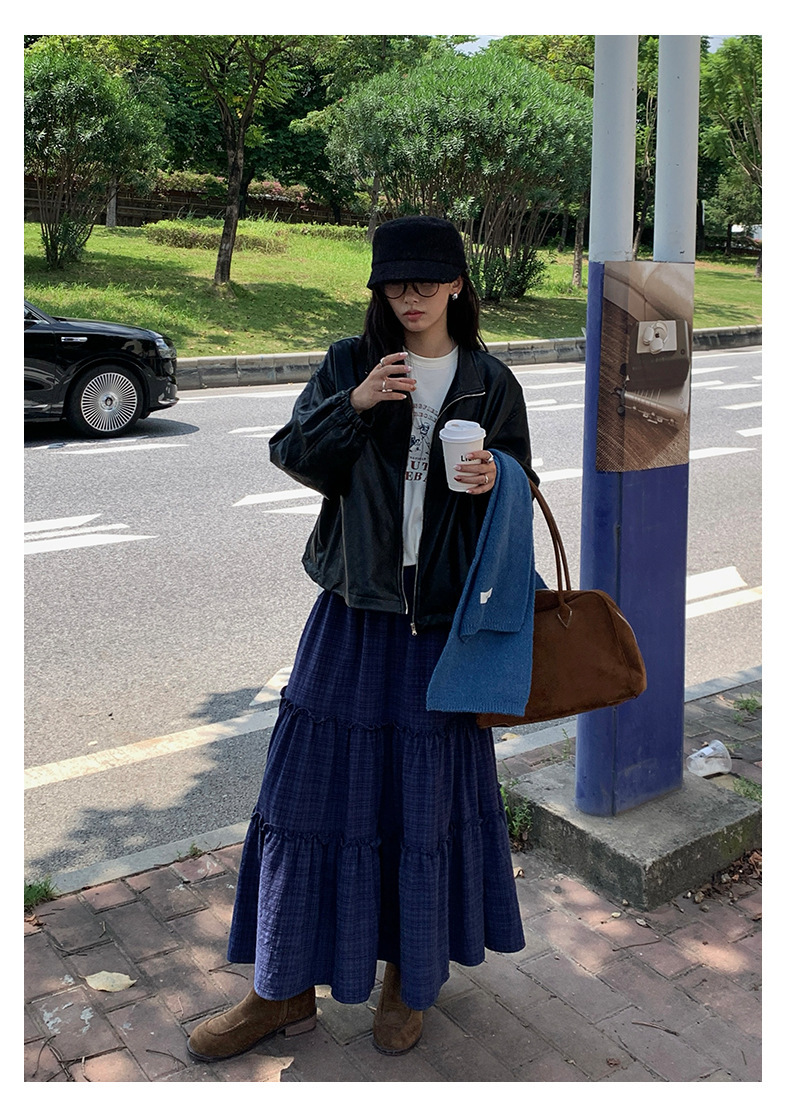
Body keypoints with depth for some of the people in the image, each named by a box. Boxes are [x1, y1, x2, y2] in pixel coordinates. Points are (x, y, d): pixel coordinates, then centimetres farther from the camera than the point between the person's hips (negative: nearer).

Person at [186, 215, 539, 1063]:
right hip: (355, 605, 1)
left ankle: (410, 977, 29)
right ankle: (286, 989, 20)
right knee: (317, 780, 4)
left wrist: (491, 482, -14)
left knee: (428, 791, 7)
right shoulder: (350, 364, 4)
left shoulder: (490, 384, 3)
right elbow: (293, 458, 0)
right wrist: (352, 405, -15)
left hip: (444, 612, 0)